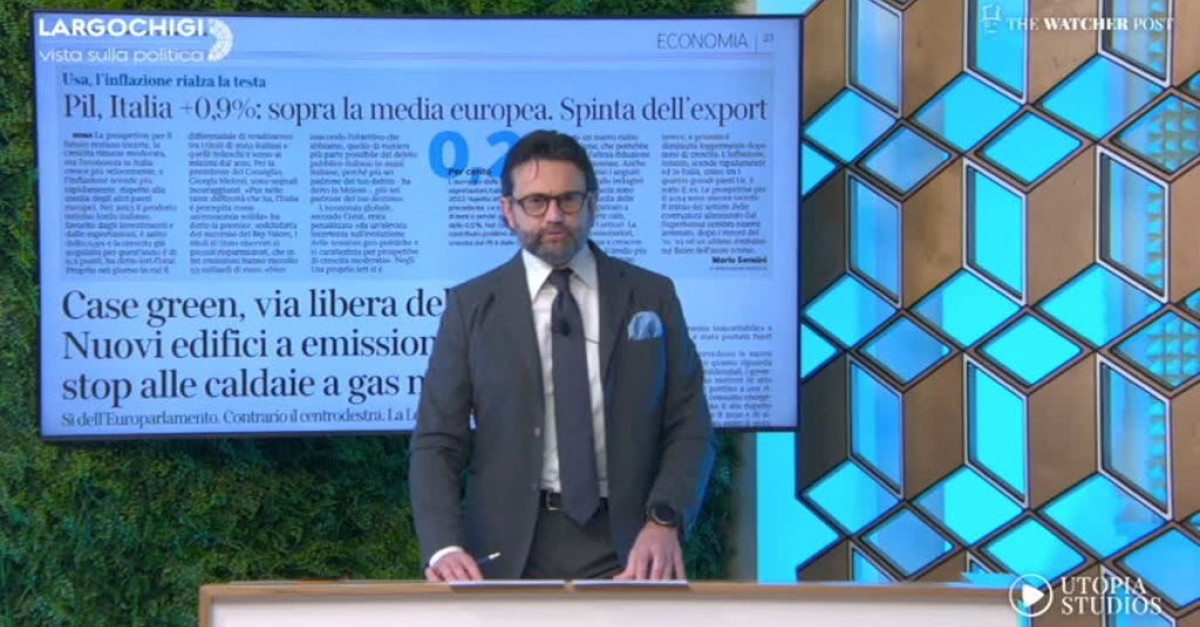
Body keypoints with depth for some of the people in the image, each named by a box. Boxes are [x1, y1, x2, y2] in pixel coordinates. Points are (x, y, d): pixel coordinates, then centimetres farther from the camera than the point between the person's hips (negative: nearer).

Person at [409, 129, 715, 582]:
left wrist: (663, 520, -14)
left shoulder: (651, 296, 7)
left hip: (627, 547, 1)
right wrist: (444, 545, -17)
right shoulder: (471, 305, 5)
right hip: (509, 552, -1)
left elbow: (689, 428, 5)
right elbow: (437, 442, 1)